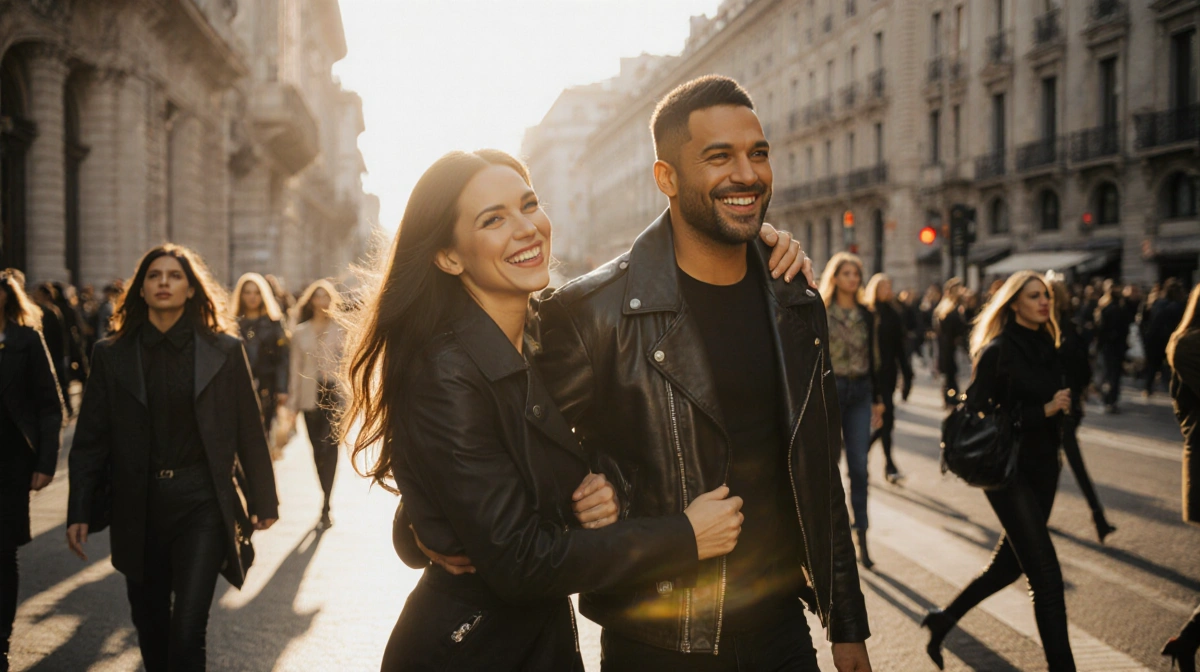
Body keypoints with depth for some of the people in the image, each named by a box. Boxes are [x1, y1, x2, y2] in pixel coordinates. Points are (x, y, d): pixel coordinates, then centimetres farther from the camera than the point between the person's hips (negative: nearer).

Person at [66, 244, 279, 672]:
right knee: (150, 625, 14)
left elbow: (248, 431, 2)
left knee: (187, 631, -10)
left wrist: (263, 501, 4)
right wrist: (79, 511, -3)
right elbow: (90, 439, 3)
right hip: (138, 507, 3)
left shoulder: (224, 349, -1)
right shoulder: (111, 355, 3)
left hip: (202, 504, -2)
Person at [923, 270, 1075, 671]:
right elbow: (978, 414, -18)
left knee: (1011, 563, 16)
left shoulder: (1047, 347, 9)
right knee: (1046, 574, -8)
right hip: (1009, 470, -8)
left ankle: (943, 621, 32)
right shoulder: (997, 350, -13)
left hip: (1043, 467, 8)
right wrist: (1043, 411, -22)